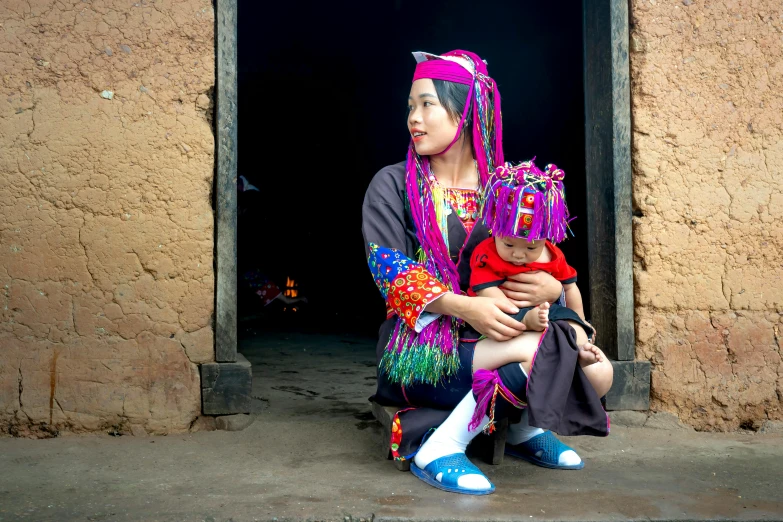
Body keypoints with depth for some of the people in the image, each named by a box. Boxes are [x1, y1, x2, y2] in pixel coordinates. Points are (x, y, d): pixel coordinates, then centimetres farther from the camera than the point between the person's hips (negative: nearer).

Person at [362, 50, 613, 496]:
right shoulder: (393, 185, 1)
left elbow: (542, 260, 9)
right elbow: (391, 273, -9)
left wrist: (552, 288, -17)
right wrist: (465, 307, -24)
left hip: (490, 338, 4)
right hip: (421, 348, -4)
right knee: (537, 352, -29)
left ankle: (525, 426, 5)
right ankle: (438, 448, -13)